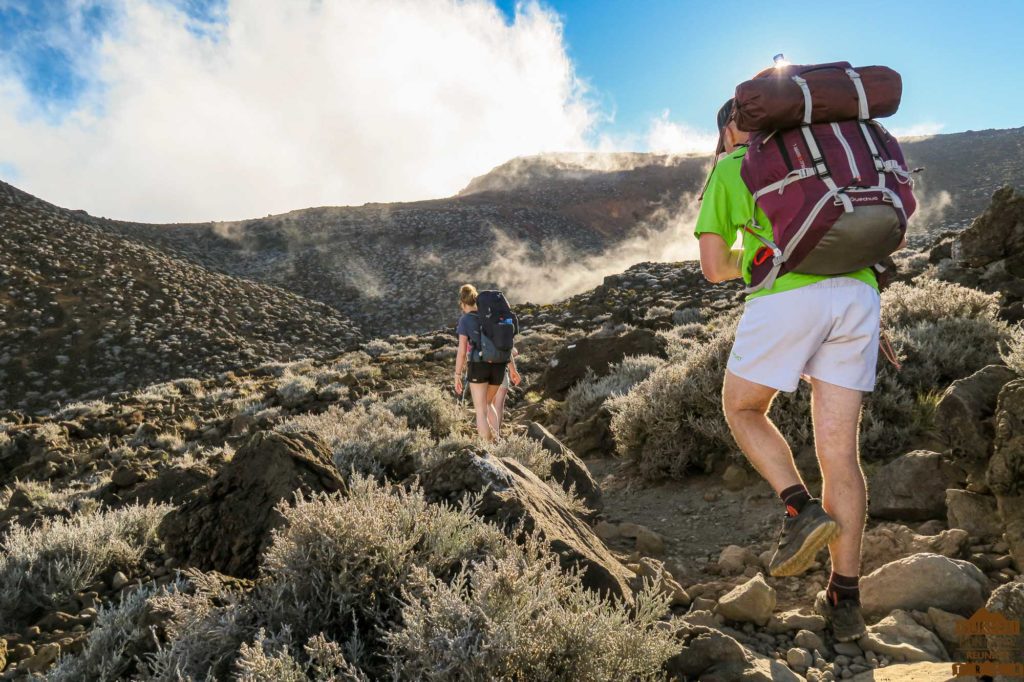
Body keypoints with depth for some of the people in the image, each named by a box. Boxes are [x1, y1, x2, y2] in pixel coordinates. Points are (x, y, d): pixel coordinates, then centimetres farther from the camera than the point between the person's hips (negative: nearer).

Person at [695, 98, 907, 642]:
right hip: (857, 297, 5)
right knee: (839, 448, 7)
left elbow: (712, 267, 9)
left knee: (741, 410, 18)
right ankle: (844, 598, 10)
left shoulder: (726, 171, 17)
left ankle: (802, 510, -1)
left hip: (786, 298, -5)